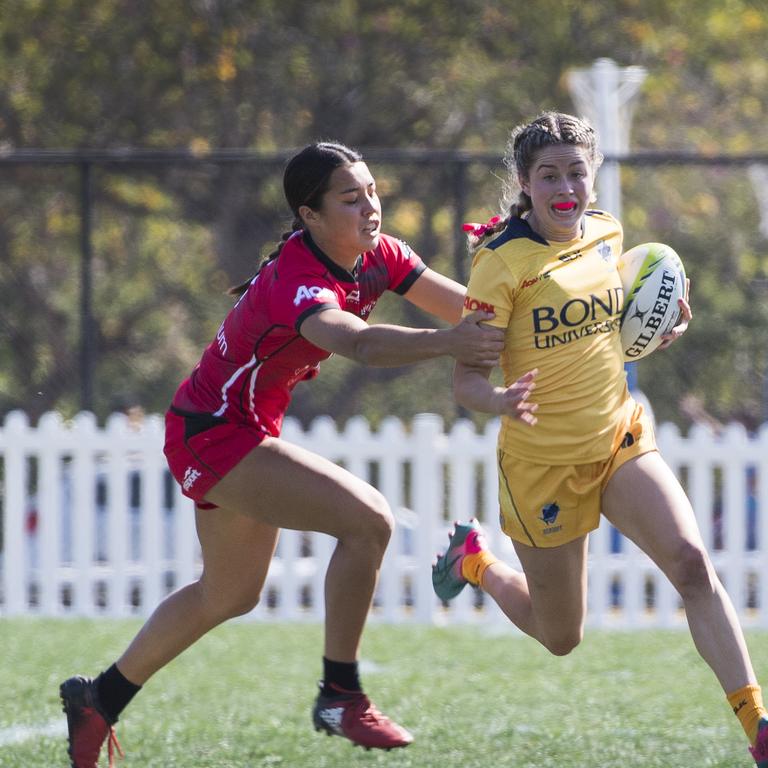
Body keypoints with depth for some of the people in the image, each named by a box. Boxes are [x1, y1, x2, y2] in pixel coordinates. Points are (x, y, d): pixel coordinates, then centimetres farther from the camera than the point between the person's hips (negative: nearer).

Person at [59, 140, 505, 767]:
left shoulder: (377, 256, -5)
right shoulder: (296, 283, -31)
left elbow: (465, 307, -7)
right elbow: (360, 343, -51)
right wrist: (448, 343, -64)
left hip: (240, 431, 10)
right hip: (212, 436, -10)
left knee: (231, 595, 24)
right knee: (368, 519, -23)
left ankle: (100, 698, 38)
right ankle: (340, 697, -13)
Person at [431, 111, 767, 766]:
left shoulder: (606, 233, -1)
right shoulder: (504, 259, -18)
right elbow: (465, 376, -20)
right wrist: (499, 401, -43)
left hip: (620, 438, 4)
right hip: (542, 460, -4)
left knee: (691, 561, -19)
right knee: (560, 638, 10)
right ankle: (473, 558, 41)